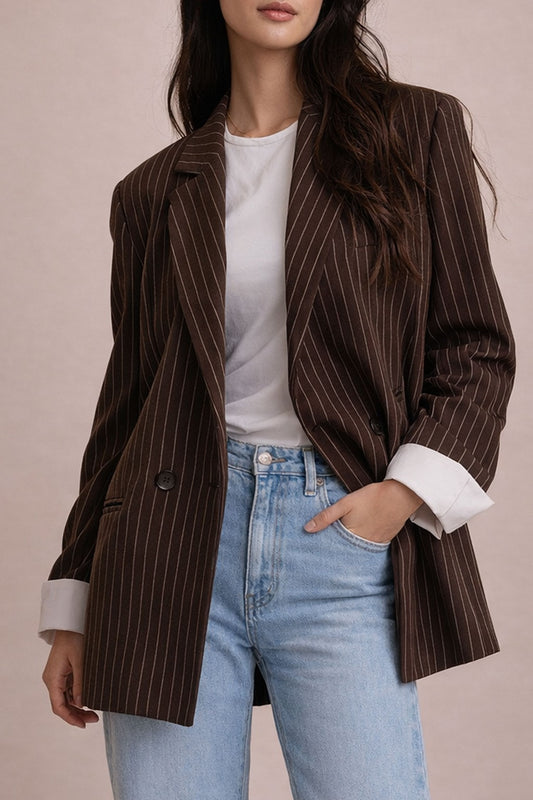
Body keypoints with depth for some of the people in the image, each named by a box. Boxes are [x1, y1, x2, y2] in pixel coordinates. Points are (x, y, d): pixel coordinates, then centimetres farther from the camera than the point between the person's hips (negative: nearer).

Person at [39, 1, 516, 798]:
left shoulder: (416, 128, 7)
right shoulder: (154, 192, 12)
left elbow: (477, 346, 7)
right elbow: (127, 399, 15)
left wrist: (410, 488, -9)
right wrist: (72, 608, 13)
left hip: (346, 534, -1)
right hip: (176, 544, 2)